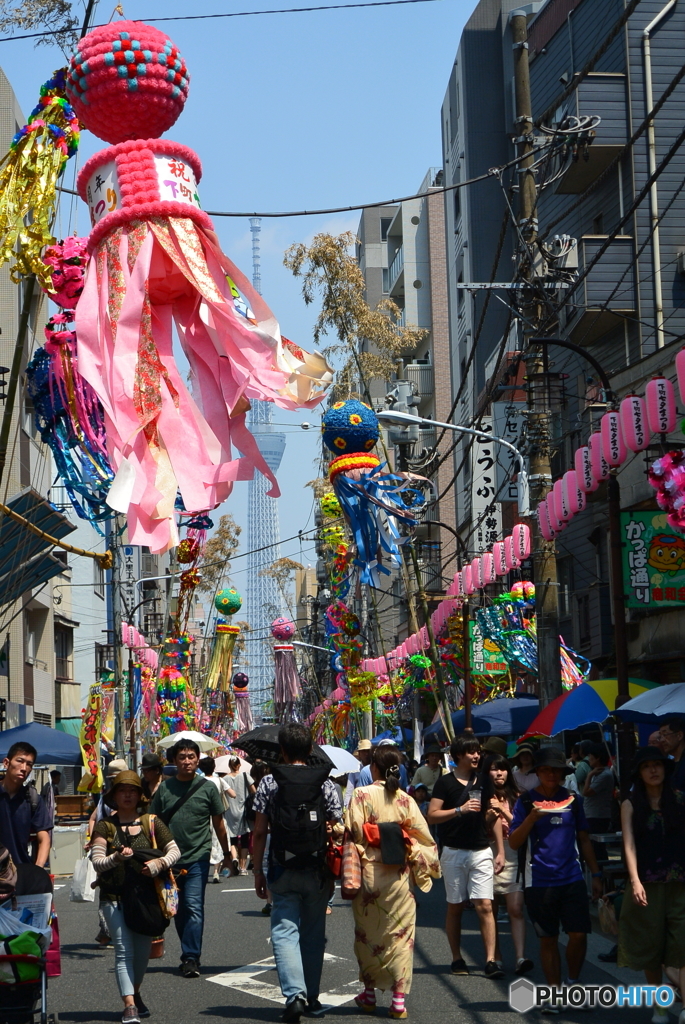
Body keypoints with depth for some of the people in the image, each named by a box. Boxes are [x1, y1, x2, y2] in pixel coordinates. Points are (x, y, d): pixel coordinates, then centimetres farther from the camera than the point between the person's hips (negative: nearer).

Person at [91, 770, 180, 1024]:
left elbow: (175, 850, 4)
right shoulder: (104, 826, 2)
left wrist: (160, 863, -16)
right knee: (124, 950, -12)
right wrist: (116, 857, -27)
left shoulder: (151, 822, 7)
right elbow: (97, 862, -7)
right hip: (115, 896, -2)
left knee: (143, 951, 9)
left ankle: (135, 993, 34)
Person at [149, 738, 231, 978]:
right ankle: (190, 955, 24)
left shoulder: (207, 787, 0)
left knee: (193, 907, -12)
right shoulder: (165, 788, 4)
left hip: (198, 857, -3)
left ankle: (191, 958, -9)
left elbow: (218, 823, 8)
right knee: (178, 910, 11)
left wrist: (226, 852, 14)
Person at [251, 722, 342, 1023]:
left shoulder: (268, 783, -3)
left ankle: (295, 995, -15)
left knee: (285, 932, 1)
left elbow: (259, 834, -3)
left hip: (282, 871, -2)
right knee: (313, 935, 13)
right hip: (317, 871, 2)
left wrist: (258, 873, 6)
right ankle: (312, 998, 20)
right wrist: (335, 873, 9)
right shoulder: (325, 783, 0)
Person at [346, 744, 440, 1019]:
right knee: (399, 934, 7)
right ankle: (399, 999, 4)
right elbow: (424, 838, 0)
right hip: (399, 876, 2)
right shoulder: (406, 800, 0)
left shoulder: (362, 795, -8)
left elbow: (353, 834, -12)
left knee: (367, 933, 13)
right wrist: (421, 868, 13)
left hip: (369, 874, -1)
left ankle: (369, 993, 22)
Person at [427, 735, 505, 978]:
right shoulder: (445, 782, -2)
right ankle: (457, 958, 17)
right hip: (454, 852, -2)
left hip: (481, 851, 2)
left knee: (485, 905, -7)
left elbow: (494, 817, 13)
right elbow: (432, 816, -8)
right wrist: (460, 810, -19)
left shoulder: (484, 781, 9)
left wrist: (500, 851, 8)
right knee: (455, 906, 6)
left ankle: (490, 960, -8)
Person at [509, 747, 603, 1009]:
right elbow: (514, 842, -5)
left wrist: (595, 874, 10)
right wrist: (532, 818, -19)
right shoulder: (526, 801, -1)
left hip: (572, 879, 2)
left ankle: (574, 983, 19)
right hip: (539, 882, -2)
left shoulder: (572, 799, 8)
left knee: (579, 935, -4)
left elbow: (584, 839, 14)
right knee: (548, 939, 5)